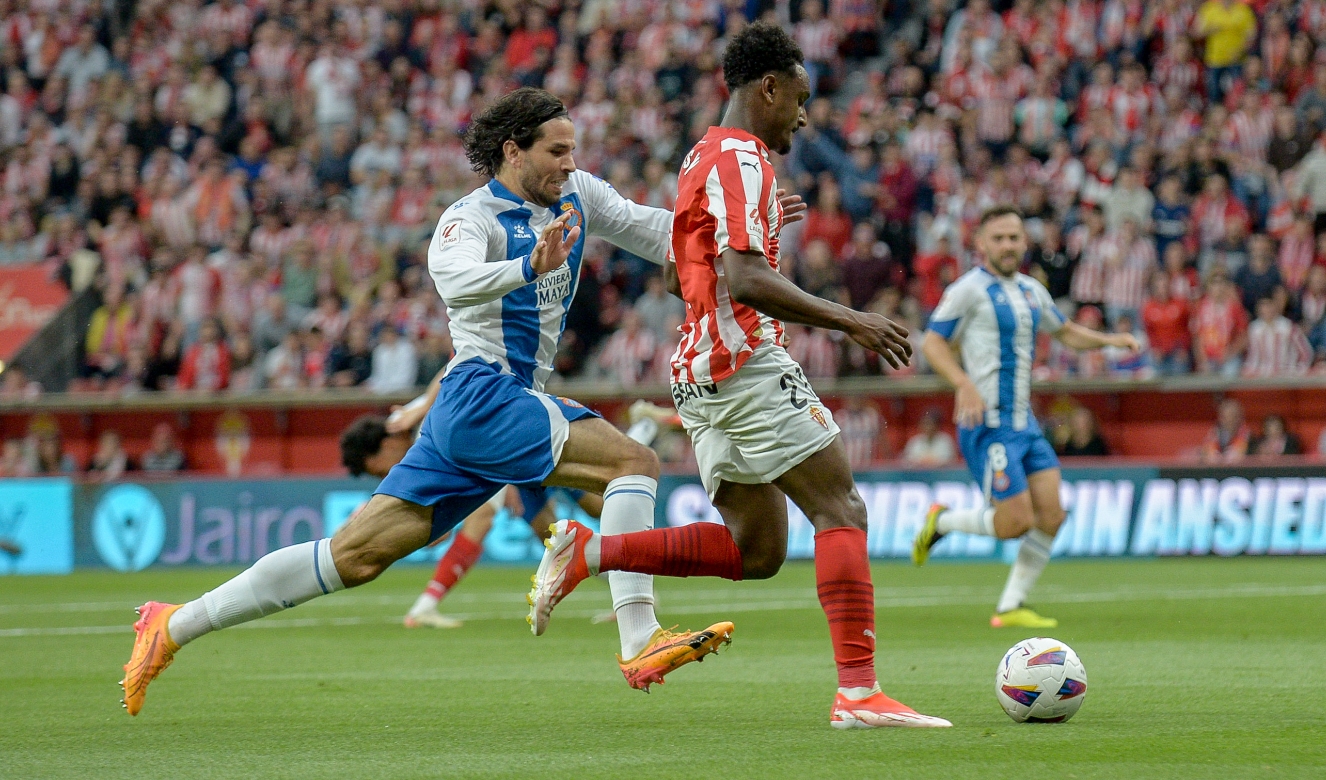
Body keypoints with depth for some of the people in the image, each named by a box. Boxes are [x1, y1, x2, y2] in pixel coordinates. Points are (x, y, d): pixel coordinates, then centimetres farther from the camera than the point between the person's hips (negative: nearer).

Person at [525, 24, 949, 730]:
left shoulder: (702, 157, 21)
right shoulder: (740, 159, -11)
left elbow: (680, 276, 31)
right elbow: (743, 280, -23)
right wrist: (850, 322, -21)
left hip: (699, 376, 10)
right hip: (746, 362, -10)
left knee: (756, 552, 11)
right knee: (841, 508, -10)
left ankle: (587, 552, 7)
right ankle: (859, 692, -17)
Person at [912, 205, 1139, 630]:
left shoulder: (1031, 291, 15)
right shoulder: (969, 289, -8)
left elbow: (1065, 331, 29)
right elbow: (933, 343, -11)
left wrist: (1109, 339, 12)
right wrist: (964, 384, -25)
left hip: (1024, 423, 8)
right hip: (988, 424, -8)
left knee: (1050, 515, -3)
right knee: (1016, 522, -12)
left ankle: (1011, 607, 7)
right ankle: (941, 521, 14)